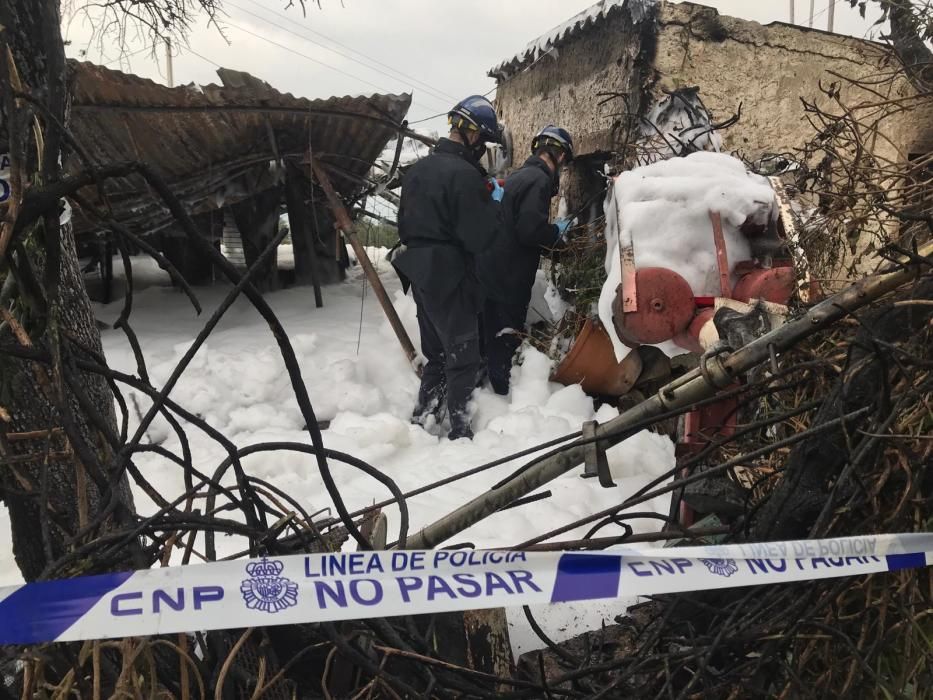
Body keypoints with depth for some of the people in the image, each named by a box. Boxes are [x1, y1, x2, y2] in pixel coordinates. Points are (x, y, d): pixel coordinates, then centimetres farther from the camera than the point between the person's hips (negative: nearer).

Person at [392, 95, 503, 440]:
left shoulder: (418, 168, 10)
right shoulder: (464, 174, -18)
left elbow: (404, 224, 17)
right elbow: (479, 239, -18)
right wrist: (494, 202, -5)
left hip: (420, 274, 9)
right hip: (450, 277, -9)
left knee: (435, 353, 19)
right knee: (463, 356, 1)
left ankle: (422, 417, 24)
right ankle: (459, 429, 5)